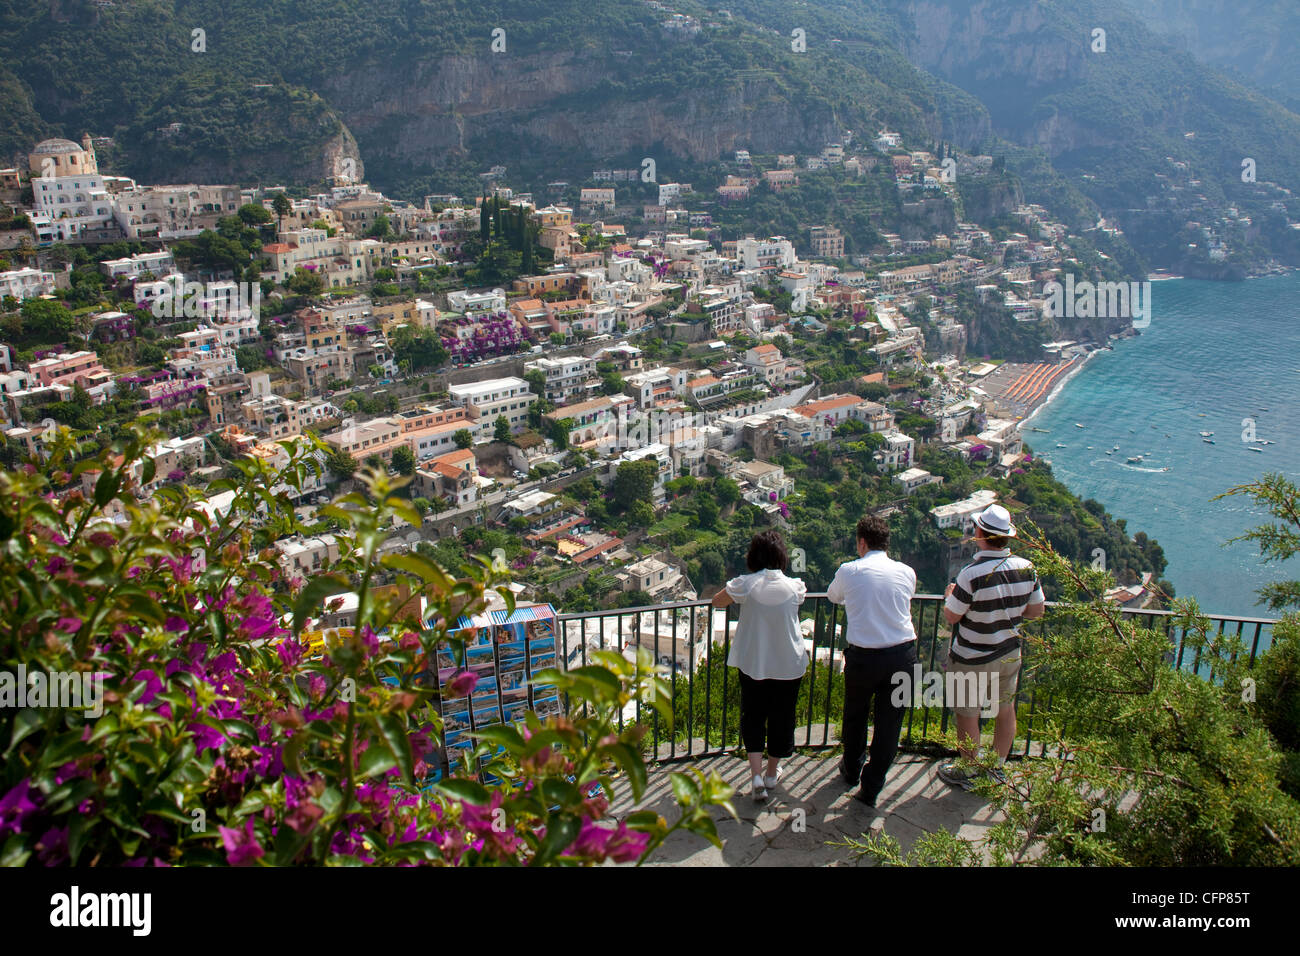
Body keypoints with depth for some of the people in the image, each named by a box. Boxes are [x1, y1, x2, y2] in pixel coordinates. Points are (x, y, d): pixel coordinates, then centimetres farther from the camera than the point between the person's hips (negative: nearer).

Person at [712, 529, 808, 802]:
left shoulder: (745, 584, -13)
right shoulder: (794, 587, -9)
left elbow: (717, 601, 2)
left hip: (752, 664, 0)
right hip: (789, 664, 0)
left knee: (752, 717, 15)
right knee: (782, 718, 17)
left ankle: (757, 775, 4)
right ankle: (772, 774, 31)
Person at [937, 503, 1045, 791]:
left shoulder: (972, 574, -29)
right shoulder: (1027, 568, -11)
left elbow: (951, 616, -18)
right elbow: (1037, 610, 1)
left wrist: (949, 595, 2)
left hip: (972, 660, -6)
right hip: (1010, 653, 6)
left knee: (968, 716, 12)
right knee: (1006, 710, 21)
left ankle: (967, 773, 28)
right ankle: (997, 768, 38)